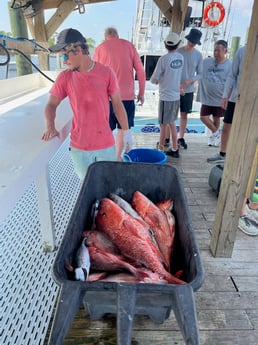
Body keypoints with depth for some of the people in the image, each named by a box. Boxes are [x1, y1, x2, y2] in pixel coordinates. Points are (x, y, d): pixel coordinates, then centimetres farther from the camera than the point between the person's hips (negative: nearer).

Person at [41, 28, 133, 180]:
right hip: (79, 147, 1)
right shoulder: (64, 77, -2)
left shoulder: (106, 73, -6)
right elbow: (51, 105, 5)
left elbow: (117, 104, 0)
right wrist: (50, 126, -14)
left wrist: (126, 131, 3)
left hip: (106, 145, -1)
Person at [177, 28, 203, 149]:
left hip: (189, 90, 2)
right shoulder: (178, 52, -6)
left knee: (184, 115, 9)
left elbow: (199, 74, 6)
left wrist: (189, 81, -14)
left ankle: (181, 138, 21)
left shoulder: (198, 55, 2)